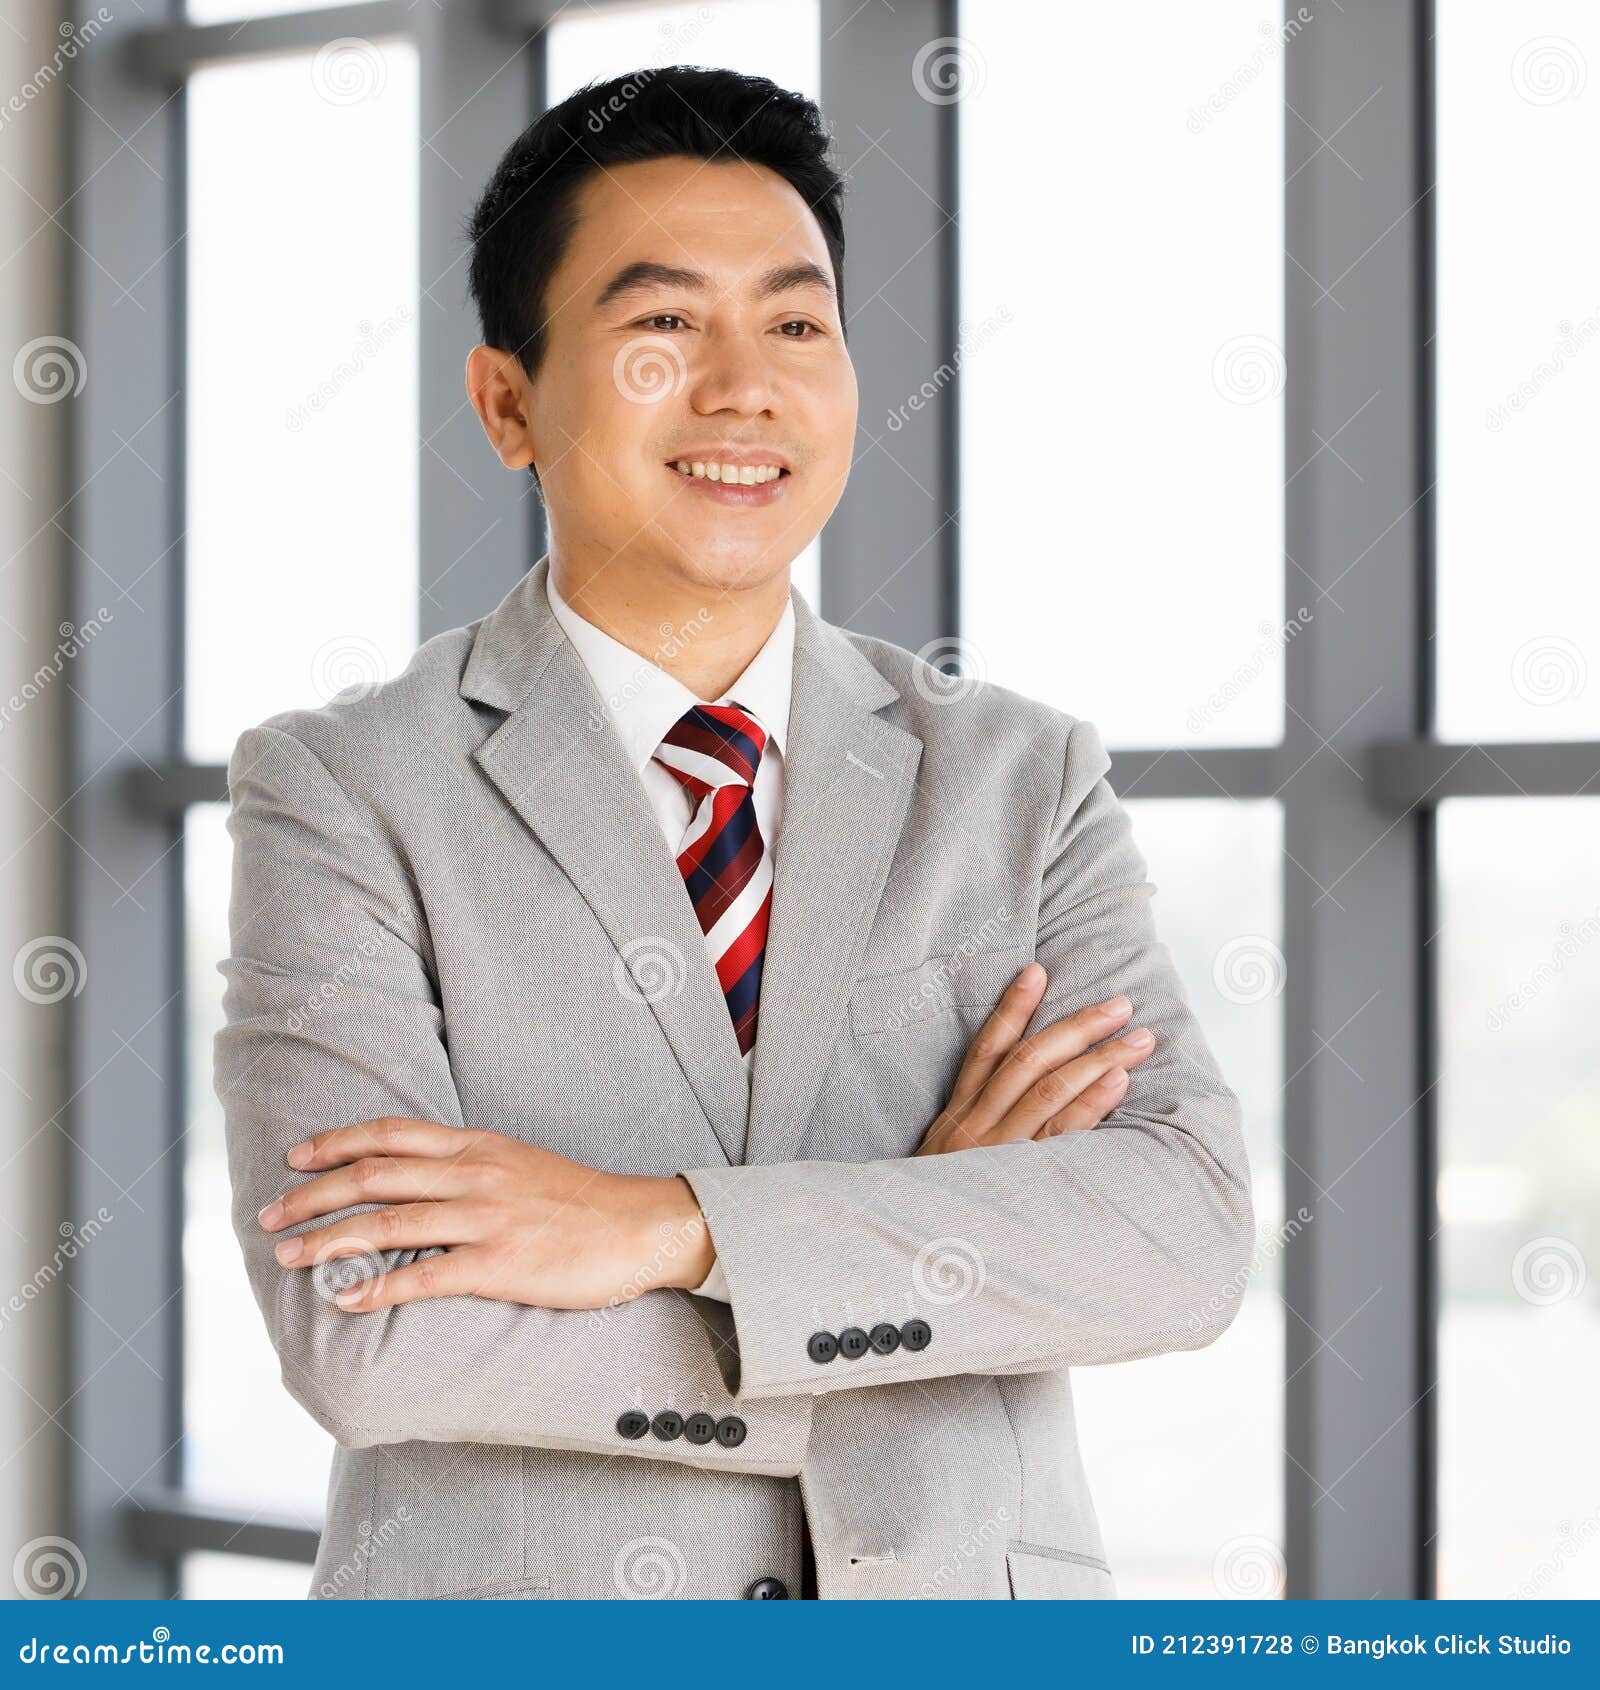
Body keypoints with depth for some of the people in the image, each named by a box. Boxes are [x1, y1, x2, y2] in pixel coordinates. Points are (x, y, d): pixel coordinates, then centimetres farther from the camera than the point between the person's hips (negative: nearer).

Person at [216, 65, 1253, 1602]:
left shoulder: (1021, 781, 1)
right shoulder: (340, 792, -6)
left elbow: (1187, 1228, -12)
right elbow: (363, 1326, -18)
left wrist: (667, 1226, -22)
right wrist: (939, 1252, -15)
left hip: (959, 1608, 2)